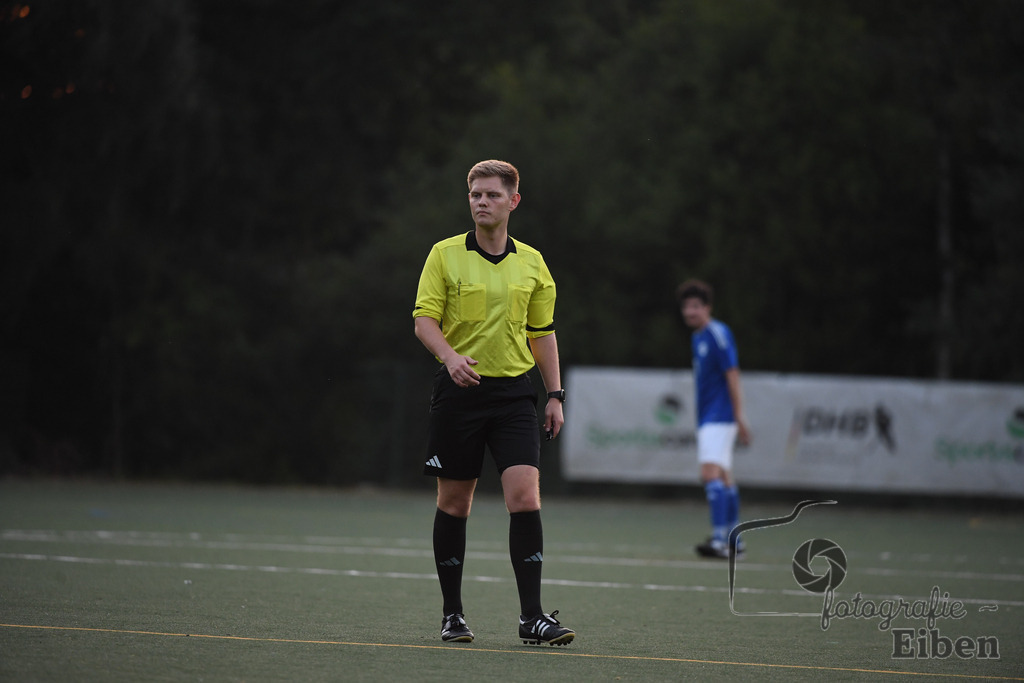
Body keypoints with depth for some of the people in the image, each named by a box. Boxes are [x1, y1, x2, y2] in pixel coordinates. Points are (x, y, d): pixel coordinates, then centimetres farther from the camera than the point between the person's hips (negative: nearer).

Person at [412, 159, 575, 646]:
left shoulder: (532, 263, 9)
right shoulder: (445, 255, 1)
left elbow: (543, 333, 16)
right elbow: (424, 318, -4)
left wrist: (555, 394, 9)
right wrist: (450, 355, -23)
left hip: (514, 391, 1)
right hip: (458, 389, -1)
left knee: (525, 497, -12)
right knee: (454, 502, 6)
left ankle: (532, 616, -11)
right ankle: (452, 613, 18)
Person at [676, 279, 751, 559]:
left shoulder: (718, 333, -12)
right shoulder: (697, 337, 16)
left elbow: (732, 375, -15)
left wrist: (739, 415, -19)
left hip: (719, 417, -10)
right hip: (707, 418, 10)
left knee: (711, 472, -20)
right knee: (723, 477, 14)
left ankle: (719, 538, -27)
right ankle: (733, 540, 21)